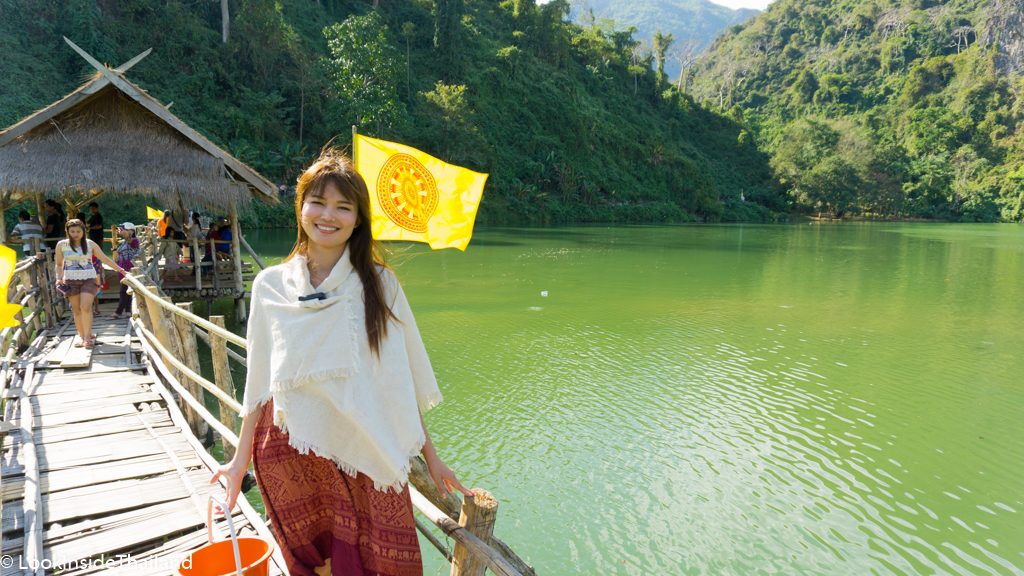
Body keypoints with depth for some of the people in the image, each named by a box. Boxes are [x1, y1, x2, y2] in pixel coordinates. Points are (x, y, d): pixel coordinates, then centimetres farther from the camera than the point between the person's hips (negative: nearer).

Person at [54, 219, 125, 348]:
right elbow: (59, 264, 11)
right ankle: (81, 336, 11)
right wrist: (59, 278, -2)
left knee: (86, 307, -14)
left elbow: (104, 258, 6)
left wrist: (118, 268, 1)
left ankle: (88, 335, -7)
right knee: (76, 310, 2)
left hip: (89, 279, -1)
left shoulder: (90, 244, 3)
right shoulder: (62, 245, 3)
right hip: (71, 280, 1)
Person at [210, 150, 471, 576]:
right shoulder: (271, 285, 1)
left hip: (363, 457, -1)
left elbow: (402, 381, 0)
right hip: (291, 457, 1)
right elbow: (259, 380, 7)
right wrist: (241, 459, 8)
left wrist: (430, 457, 1)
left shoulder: (379, 284, -3)